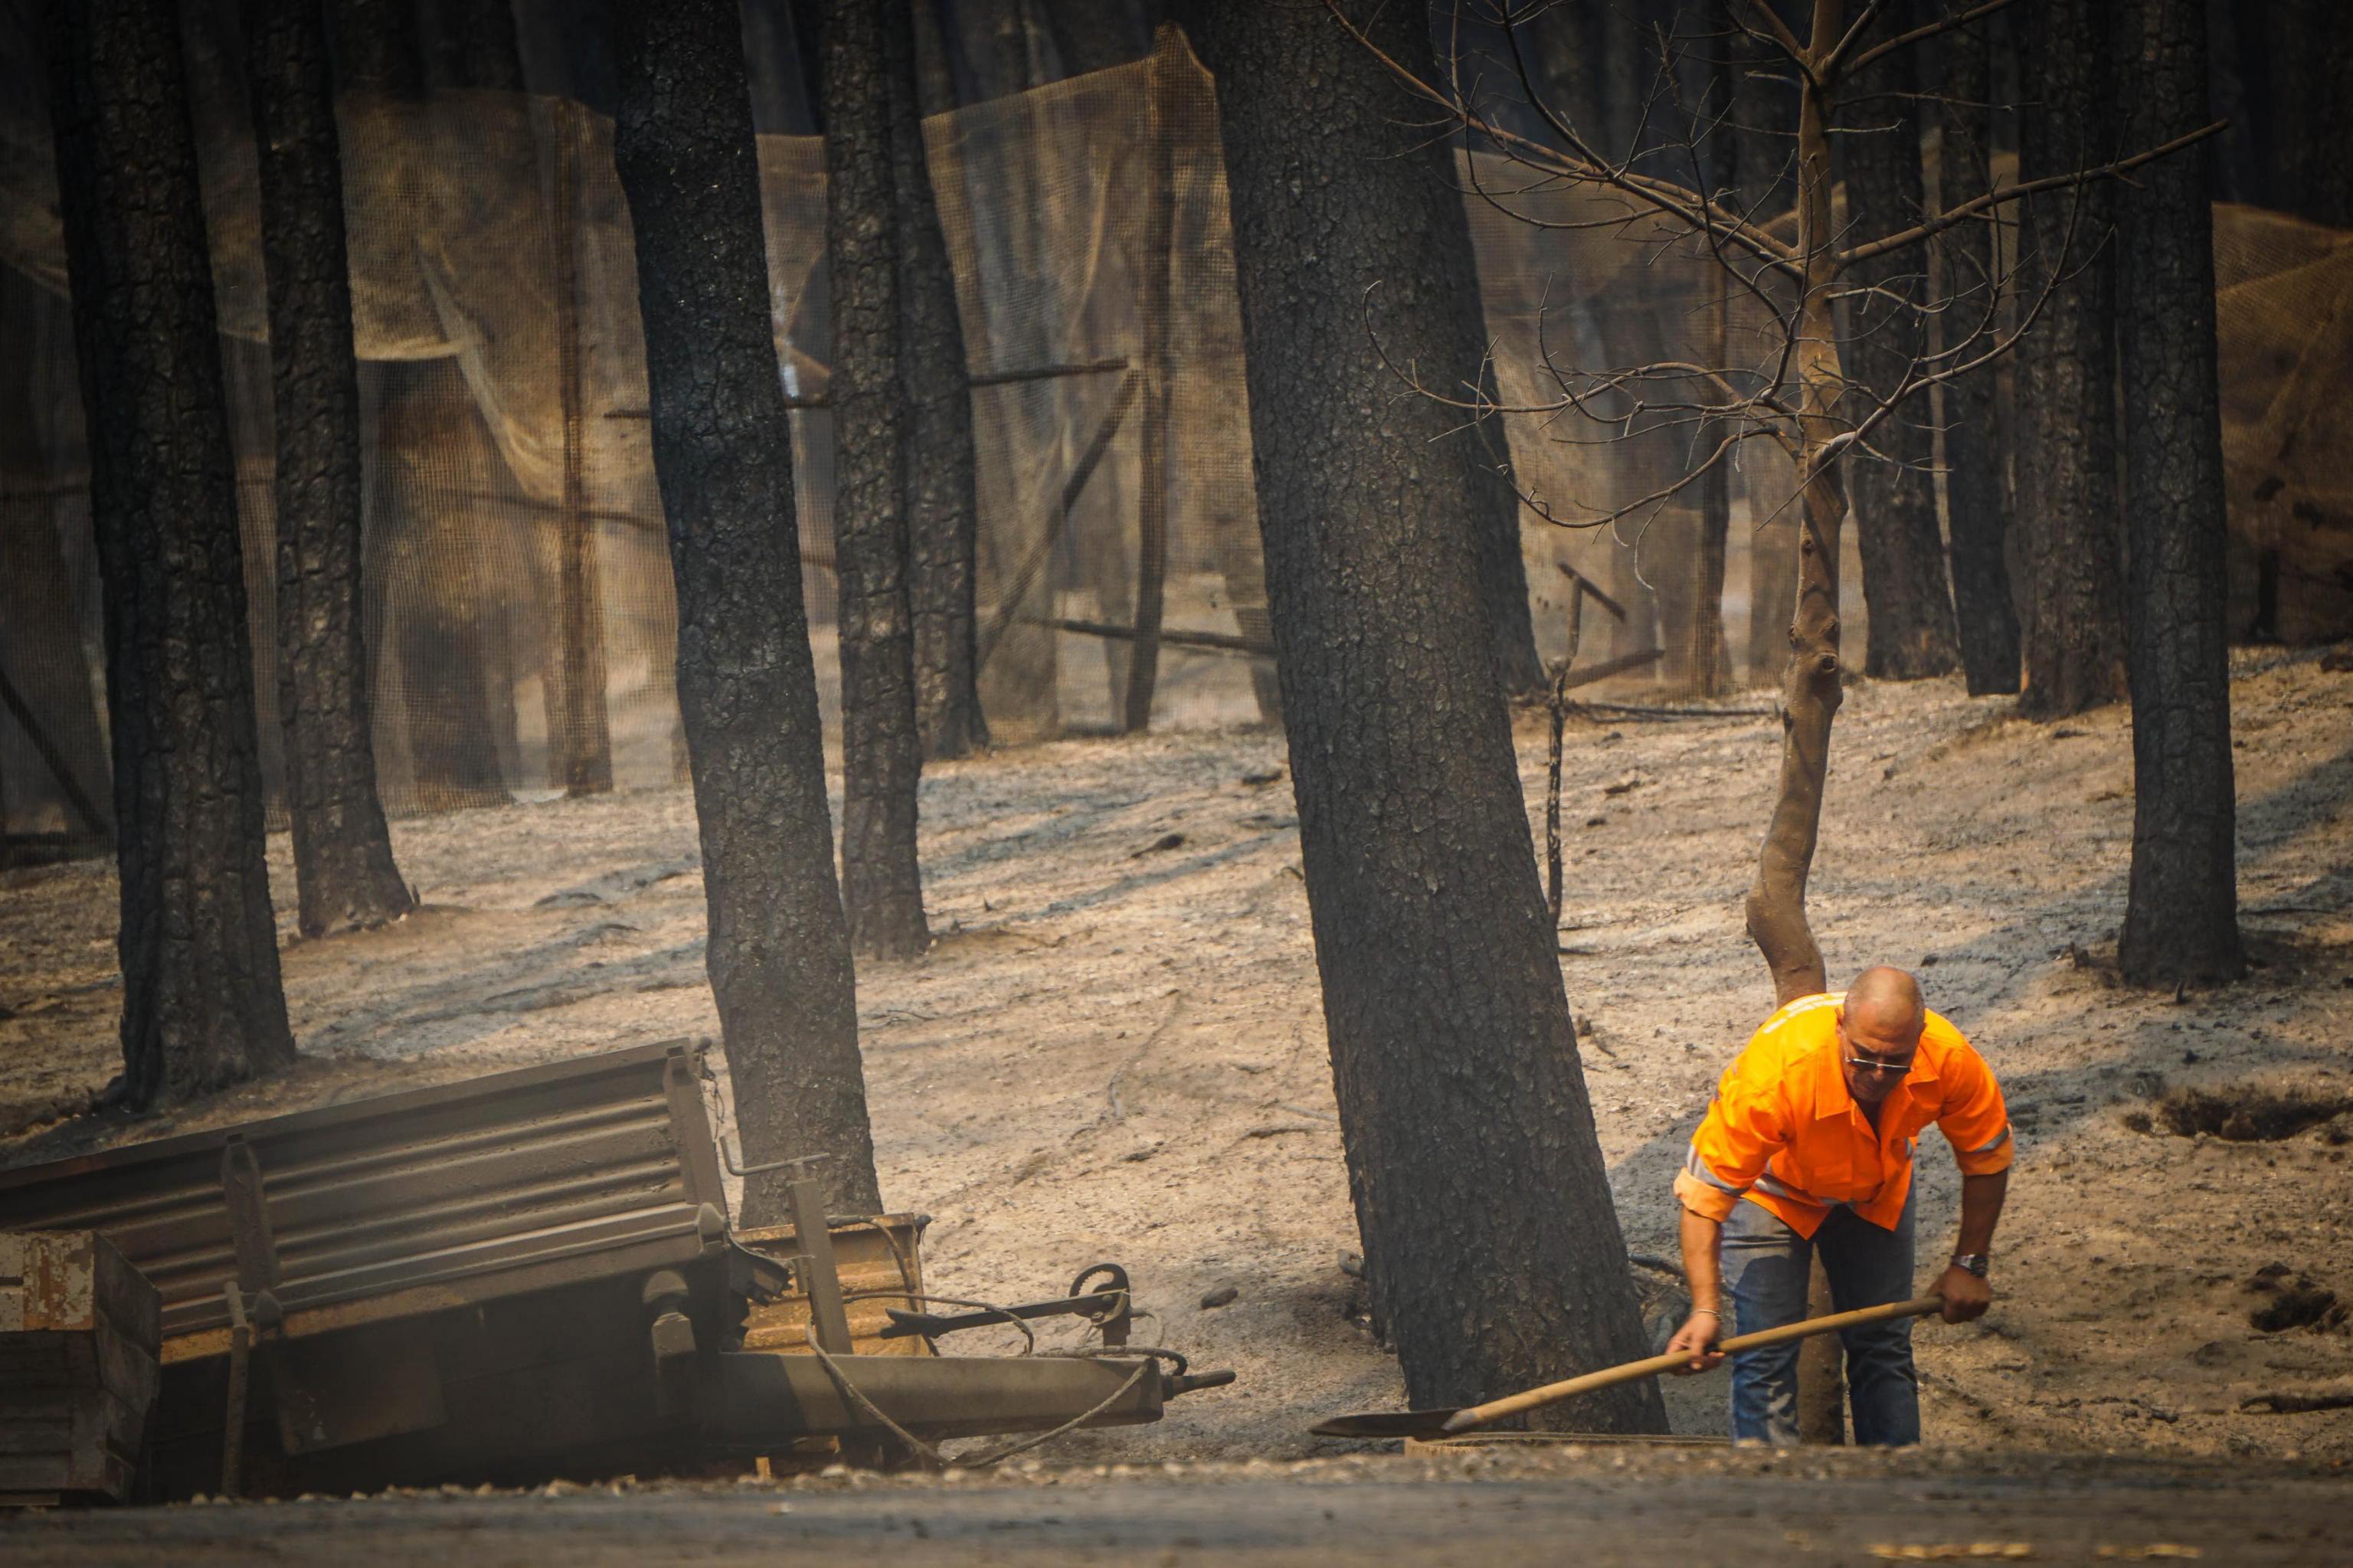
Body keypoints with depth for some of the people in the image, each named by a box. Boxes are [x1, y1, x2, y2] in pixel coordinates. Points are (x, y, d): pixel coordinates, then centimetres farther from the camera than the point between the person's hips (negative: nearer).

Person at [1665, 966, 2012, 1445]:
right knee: (1766, 1360, -12)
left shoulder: (1951, 1060, -33)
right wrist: (1705, 1308, -44)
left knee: (1885, 1350, 6)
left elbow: (1987, 1159, -11)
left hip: (1877, 1190, 3)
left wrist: (1969, 1265, -9)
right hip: (1772, 1188, -3)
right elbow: (1704, 1191, -37)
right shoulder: (1776, 1074, -44)